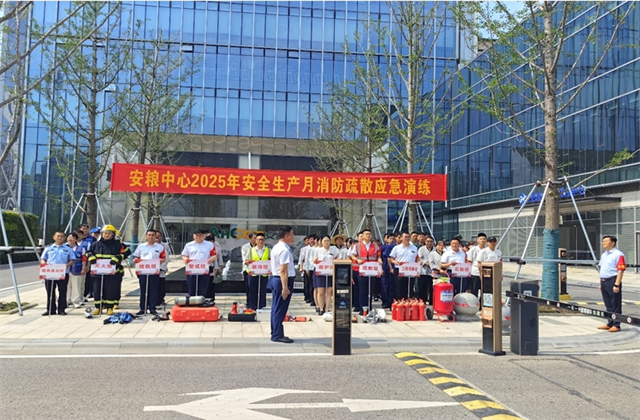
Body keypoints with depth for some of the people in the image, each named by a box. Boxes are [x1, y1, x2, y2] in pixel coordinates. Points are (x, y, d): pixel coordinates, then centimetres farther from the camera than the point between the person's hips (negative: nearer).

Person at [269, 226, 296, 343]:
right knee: (280, 309, -3)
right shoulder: (284, 250, -19)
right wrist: (285, 287, -25)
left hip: (275, 278, 10)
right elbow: (283, 270, -24)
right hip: (283, 280, -10)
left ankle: (275, 333, 24)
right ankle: (278, 335, 3)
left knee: (277, 308, 15)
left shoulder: (276, 247, 14)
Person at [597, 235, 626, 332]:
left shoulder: (618, 254, -11)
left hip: (612, 281, -8)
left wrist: (617, 285, -21)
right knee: (608, 304, 14)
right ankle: (610, 323, 23)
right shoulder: (603, 255, 17)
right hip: (604, 281, 9)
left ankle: (616, 325, 5)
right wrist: (601, 283, 19)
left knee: (615, 305, -1)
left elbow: (620, 270, -16)